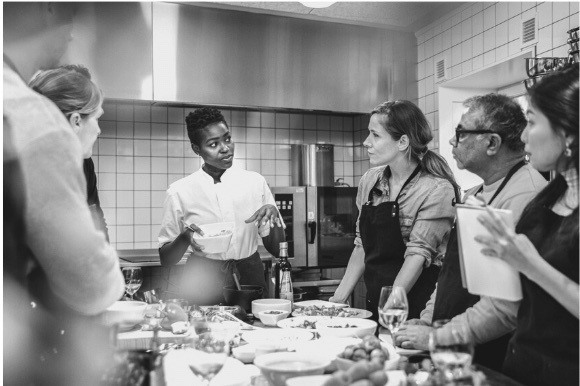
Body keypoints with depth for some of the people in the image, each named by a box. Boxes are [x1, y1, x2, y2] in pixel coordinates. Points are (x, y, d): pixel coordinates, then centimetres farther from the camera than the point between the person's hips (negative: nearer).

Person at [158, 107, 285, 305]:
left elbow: (276, 249, 7)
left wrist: (273, 216, -10)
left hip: (249, 277, 1)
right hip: (203, 285, -1)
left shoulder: (255, 182, 5)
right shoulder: (179, 192, -1)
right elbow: (166, 260, 4)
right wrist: (184, 239, -15)